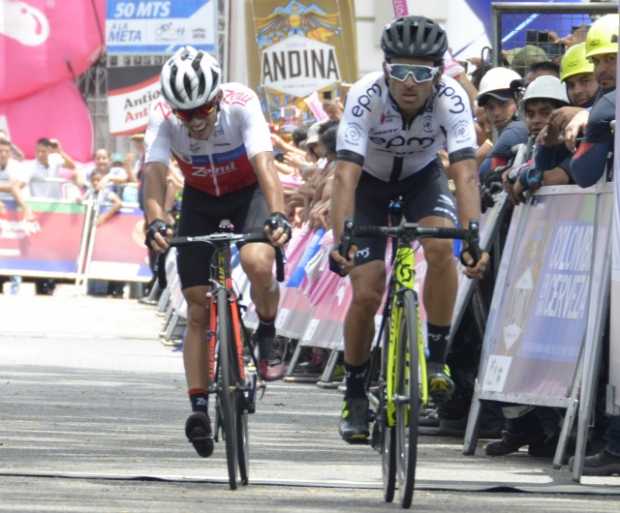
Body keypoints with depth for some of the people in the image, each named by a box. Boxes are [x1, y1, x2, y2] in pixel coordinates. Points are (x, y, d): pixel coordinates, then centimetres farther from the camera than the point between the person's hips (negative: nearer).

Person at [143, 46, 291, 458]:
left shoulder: (242, 105, -30)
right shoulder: (164, 120, -25)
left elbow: (264, 164, -41)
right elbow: (155, 174, -37)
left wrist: (278, 215, -57)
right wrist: (155, 222, -57)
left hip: (249, 193, -2)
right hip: (201, 201, 2)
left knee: (257, 262, -32)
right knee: (199, 308, -4)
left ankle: (267, 337, -5)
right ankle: (199, 406, 1)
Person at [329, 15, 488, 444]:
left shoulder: (451, 99, -30)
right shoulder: (366, 97, -33)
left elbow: (466, 172, -37)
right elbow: (346, 174, -39)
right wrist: (341, 239, -51)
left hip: (422, 178, 1)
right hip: (371, 182, -1)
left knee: (441, 246, -30)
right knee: (366, 294, -11)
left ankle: (437, 359, -15)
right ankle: (355, 393, 11)